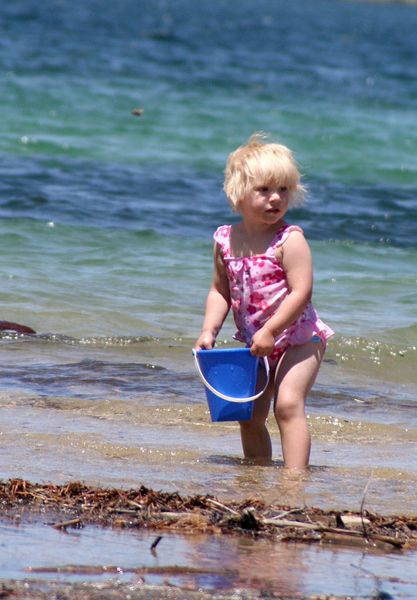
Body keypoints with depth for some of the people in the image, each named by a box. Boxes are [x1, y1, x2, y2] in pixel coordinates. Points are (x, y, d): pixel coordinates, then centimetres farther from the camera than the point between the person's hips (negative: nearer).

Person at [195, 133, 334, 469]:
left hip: (298, 339, -6)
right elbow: (220, 290, 9)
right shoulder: (226, 240, -1)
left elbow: (301, 292, -23)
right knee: (250, 415, 11)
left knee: (288, 403, -21)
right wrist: (209, 331, -3)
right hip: (257, 343, 6)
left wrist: (269, 331, -25)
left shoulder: (290, 240, -18)